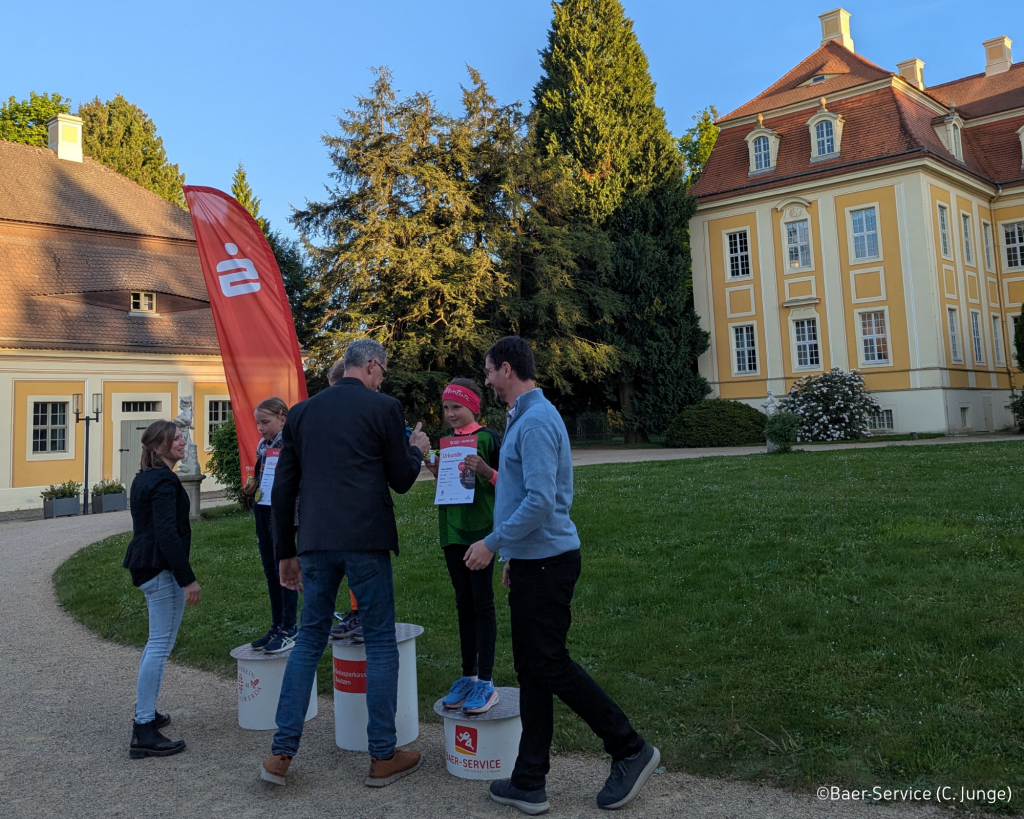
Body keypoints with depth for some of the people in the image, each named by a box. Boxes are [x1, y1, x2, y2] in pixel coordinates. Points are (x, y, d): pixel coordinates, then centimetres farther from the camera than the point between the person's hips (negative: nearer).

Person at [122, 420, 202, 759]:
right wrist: (188, 579, -22)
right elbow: (167, 534, -24)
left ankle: (146, 712, 33)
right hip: (163, 569, -11)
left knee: (157, 641, 22)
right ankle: (143, 732, -4)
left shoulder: (144, 479, 15)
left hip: (146, 565, 11)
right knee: (160, 645, -7)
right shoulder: (164, 482, -17)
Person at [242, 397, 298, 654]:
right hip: (262, 510, 8)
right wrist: (251, 489, 6)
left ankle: (289, 630, 6)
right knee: (270, 570, 13)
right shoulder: (262, 445, 14)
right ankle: (276, 627, 23)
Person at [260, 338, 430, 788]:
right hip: (366, 540, -4)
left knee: (309, 639, 15)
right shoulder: (384, 407, -3)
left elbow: (284, 488, 11)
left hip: (315, 541, 5)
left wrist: (286, 553, 17)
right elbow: (401, 480, 1)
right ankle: (383, 757, 15)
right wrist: (417, 450, 21)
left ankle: (281, 752, 16)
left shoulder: (302, 411, 11)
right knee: (380, 642, 6)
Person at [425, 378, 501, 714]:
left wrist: (486, 471, -27)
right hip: (452, 530, 7)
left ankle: (486, 682, 4)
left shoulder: (488, 438, -7)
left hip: (480, 529, -7)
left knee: (482, 602, -2)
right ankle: (468, 676, 20)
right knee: (464, 603, 12)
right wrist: (435, 471, 0)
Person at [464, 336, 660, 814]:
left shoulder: (536, 422, -17)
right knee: (531, 669, 12)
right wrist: (512, 554, 23)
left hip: (545, 562, -10)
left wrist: (493, 543, -17)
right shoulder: (525, 417, 15)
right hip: (532, 560, 10)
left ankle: (630, 751, 15)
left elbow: (540, 502, -25)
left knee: (550, 666, 0)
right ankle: (529, 783, 21)